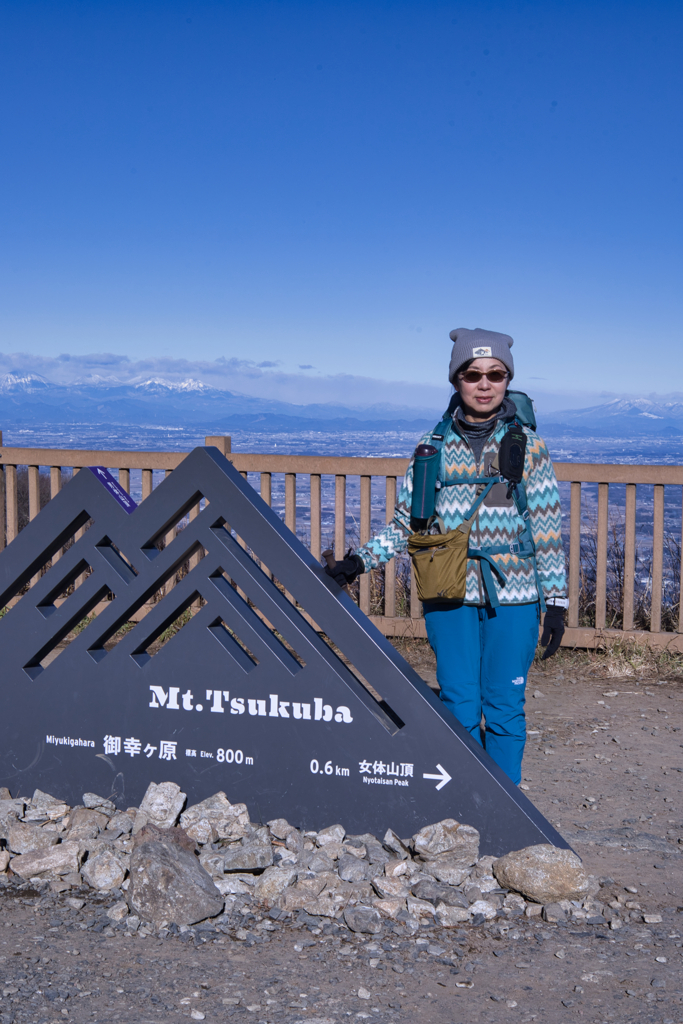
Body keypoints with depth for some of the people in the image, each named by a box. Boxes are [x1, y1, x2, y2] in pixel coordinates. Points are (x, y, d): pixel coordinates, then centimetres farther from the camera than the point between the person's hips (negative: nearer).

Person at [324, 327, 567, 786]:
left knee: (504, 707, 2)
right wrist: (359, 560, -2)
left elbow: (548, 527, 3)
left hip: (512, 595, -1)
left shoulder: (527, 444, 3)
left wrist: (556, 599, -1)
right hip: (450, 594, 1)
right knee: (459, 706, 3)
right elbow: (406, 522, 10)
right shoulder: (434, 446, 6)